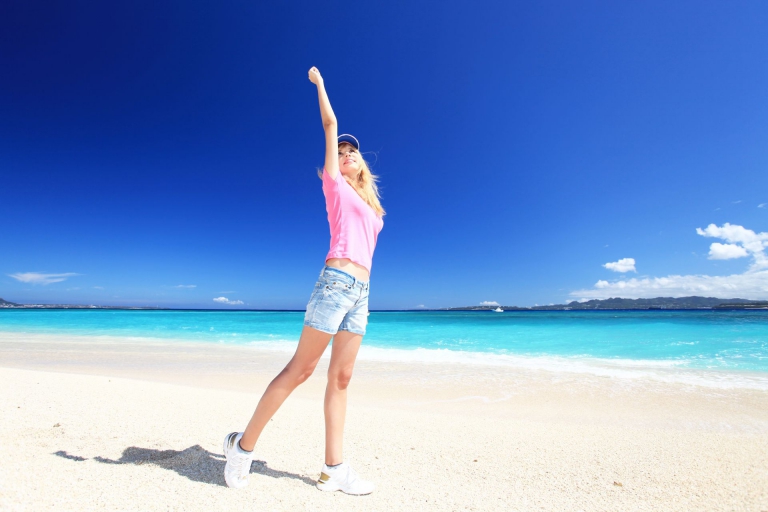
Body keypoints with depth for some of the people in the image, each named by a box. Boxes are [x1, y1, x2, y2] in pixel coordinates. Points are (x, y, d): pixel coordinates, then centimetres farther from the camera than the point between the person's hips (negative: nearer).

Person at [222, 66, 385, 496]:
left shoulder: (370, 205, 24)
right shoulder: (335, 185, 8)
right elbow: (330, 125, 11)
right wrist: (319, 83, 23)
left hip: (360, 291, 6)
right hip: (336, 282, -6)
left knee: (341, 377, 5)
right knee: (301, 368, -3)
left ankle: (334, 469, 11)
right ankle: (244, 444, 14)